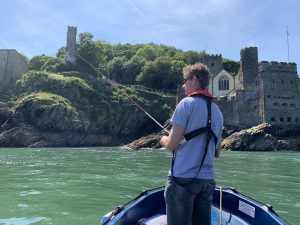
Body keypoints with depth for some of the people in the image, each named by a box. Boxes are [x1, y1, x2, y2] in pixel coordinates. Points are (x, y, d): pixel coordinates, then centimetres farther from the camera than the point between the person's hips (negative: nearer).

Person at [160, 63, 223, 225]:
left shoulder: (187, 103, -9)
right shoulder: (217, 111, 12)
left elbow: (172, 145, -12)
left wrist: (164, 140, 8)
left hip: (183, 177, -7)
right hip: (207, 179, 7)